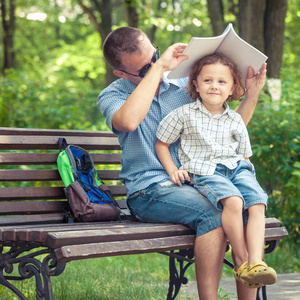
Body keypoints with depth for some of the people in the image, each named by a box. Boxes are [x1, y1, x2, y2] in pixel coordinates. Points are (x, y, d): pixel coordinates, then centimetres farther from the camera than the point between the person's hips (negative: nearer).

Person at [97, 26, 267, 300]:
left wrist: (252, 94, 6)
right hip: (150, 191, -4)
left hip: (194, 184, 4)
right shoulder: (112, 96, 3)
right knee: (213, 214, -33)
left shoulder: (185, 86, 15)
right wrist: (158, 68, -18)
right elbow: (128, 121, -25)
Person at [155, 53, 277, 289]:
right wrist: (173, 170, -1)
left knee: (257, 204, -25)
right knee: (233, 201, -34)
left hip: (236, 168, 4)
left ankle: (256, 262, -33)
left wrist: (245, 169, 3)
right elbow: (162, 144, 13)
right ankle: (241, 261, -25)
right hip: (203, 172, -4)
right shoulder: (184, 114, 7)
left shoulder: (235, 121, 17)